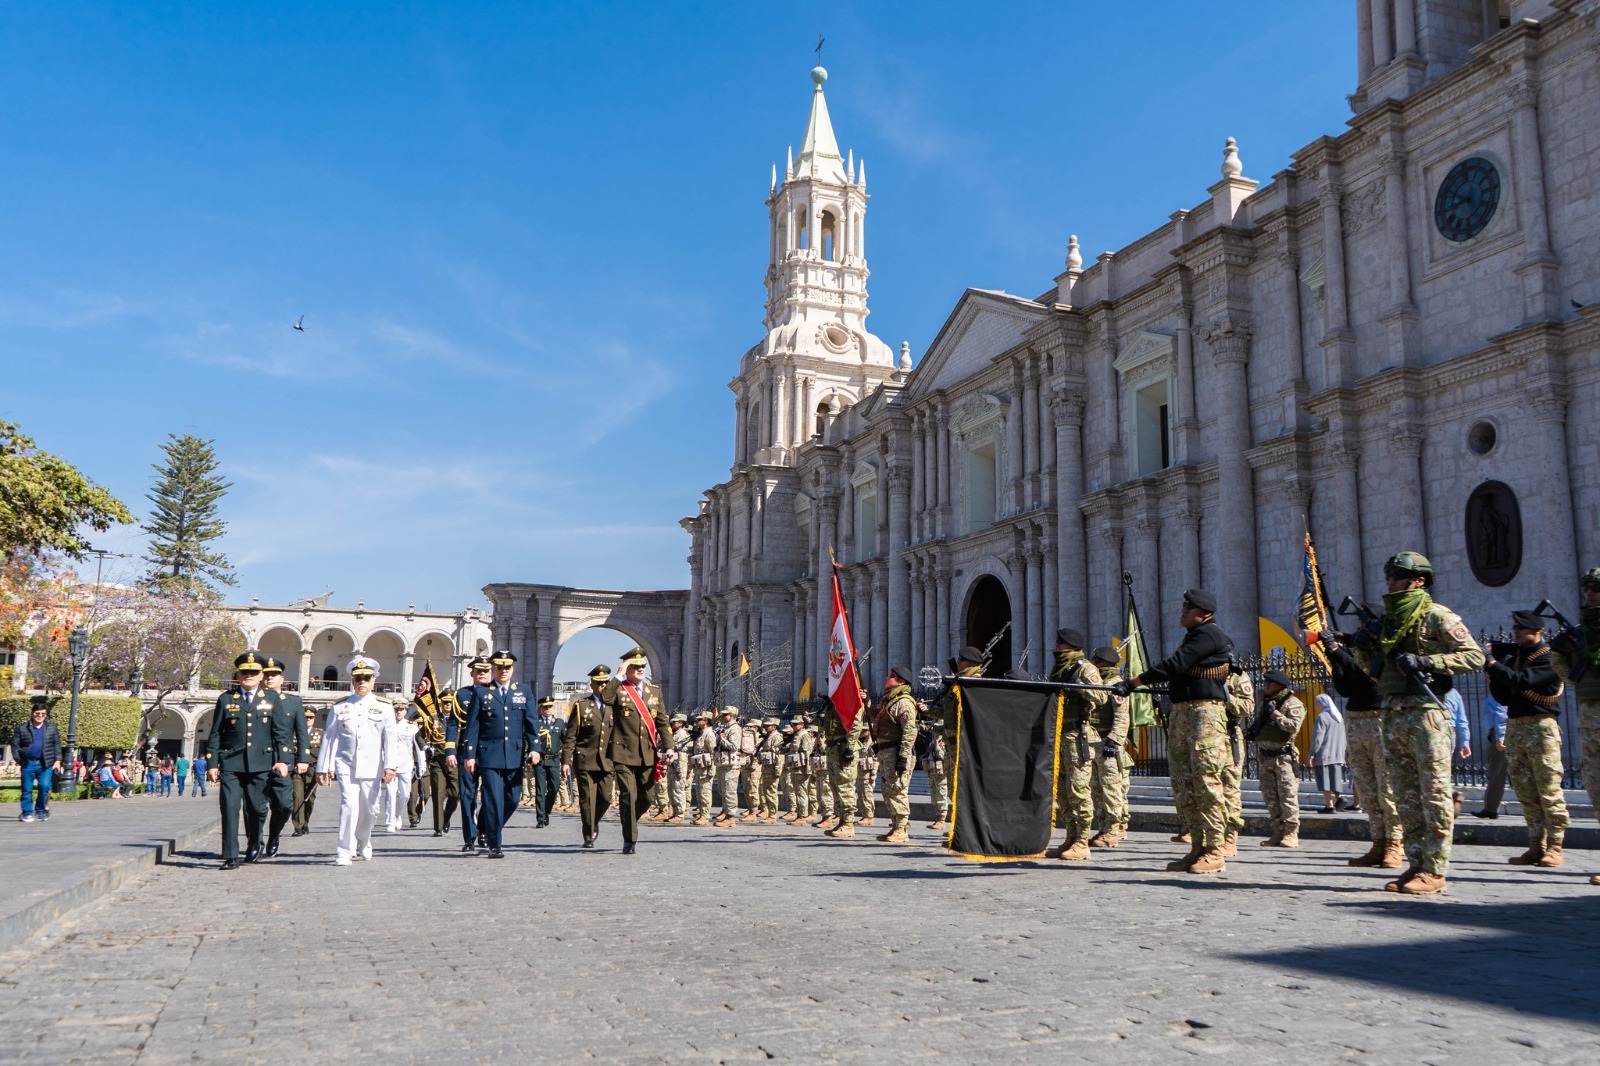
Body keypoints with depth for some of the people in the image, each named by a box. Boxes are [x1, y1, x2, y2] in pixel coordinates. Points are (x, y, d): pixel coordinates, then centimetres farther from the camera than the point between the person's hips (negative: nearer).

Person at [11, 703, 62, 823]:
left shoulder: (52, 728, 9)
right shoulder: (22, 728, 5)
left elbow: (57, 745, 9)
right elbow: (14, 745, 5)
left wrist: (57, 760, 1)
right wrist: (18, 760, -3)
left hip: (45, 764, 0)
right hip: (28, 763, 0)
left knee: (44, 786, -9)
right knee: (27, 789, 3)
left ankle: (40, 811, 8)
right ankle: (27, 813, 11)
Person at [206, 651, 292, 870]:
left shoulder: (271, 698, 9)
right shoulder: (226, 699, 8)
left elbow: (281, 731, 5)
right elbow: (215, 734, 8)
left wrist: (282, 759, -4)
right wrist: (212, 763, 3)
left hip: (261, 763, 0)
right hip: (231, 763, 0)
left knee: (256, 808, 5)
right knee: (230, 808, -6)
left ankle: (254, 843, 31)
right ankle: (230, 857, -1)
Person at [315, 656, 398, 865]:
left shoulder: (384, 707, 5)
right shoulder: (339, 707, 7)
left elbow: (390, 739, -1)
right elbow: (329, 738, 8)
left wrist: (390, 765, -10)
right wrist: (323, 768, 5)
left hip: (372, 768, 1)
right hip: (346, 767, -1)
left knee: (370, 810, 10)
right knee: (349, 805, -15)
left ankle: (363, 844, 36)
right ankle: (344, 852, -8)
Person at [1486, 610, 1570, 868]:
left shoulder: (1548, 658, -3)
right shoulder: (1513, 657, 19)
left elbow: (1523, 681, -19)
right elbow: (1504, 697, 18)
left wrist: (1493, 665, -14)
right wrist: (1492, 677, 2)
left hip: (1541, 727, -7)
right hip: (1514, 728, 7)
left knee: (1549, 790, -7)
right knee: (1526, 793, 6)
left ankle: (1554, 848, -5)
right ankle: (1536, 847, 9)